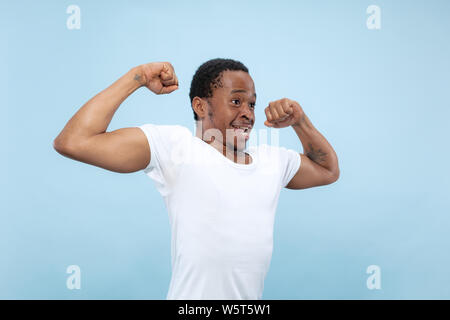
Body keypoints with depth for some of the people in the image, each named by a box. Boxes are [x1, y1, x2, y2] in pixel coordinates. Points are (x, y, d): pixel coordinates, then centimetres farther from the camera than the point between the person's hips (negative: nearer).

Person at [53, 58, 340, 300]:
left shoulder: (273, 159, 8)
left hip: (252, 299, 6)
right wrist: (136, 78, -13)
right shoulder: (175, 145, -11)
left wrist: (299, 121, 8)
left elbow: (329, 171, 23)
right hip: (192, 295, -6)